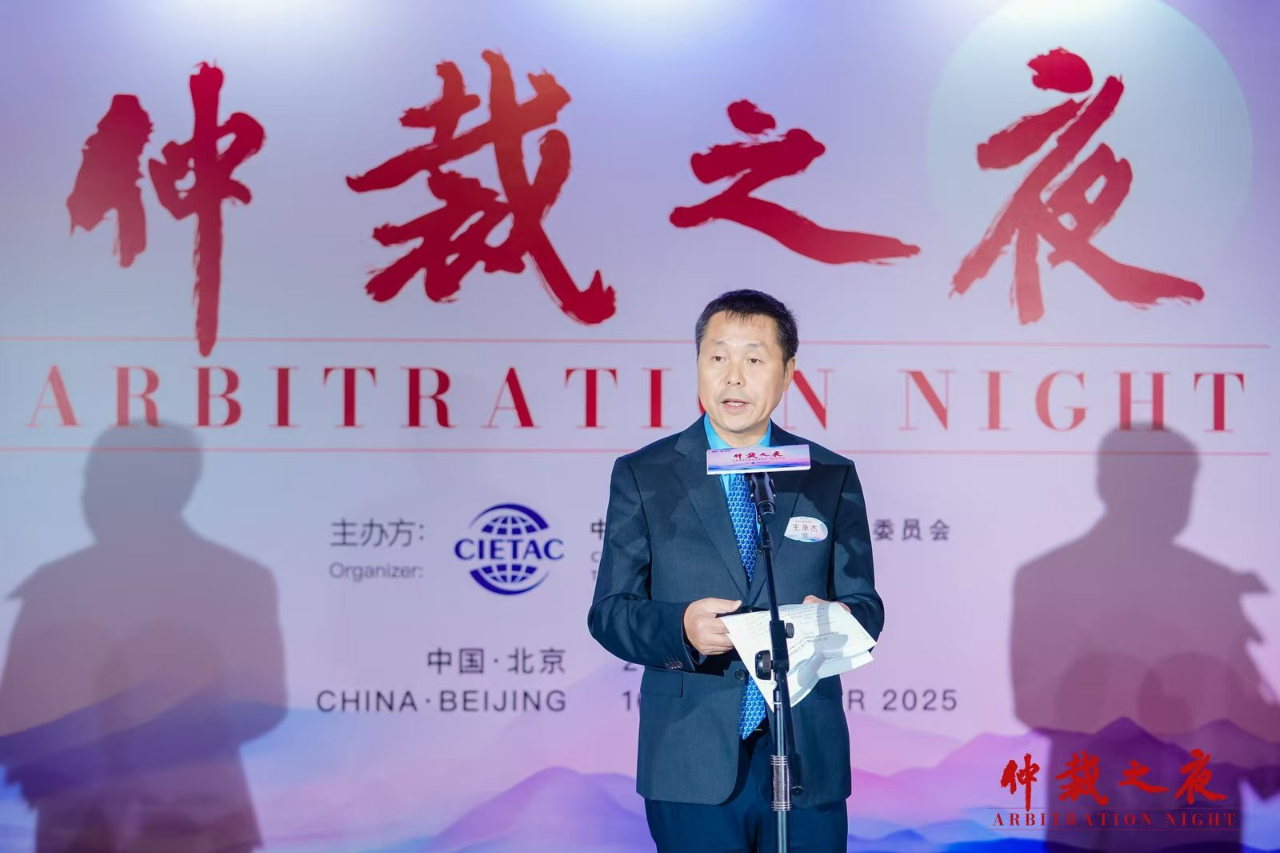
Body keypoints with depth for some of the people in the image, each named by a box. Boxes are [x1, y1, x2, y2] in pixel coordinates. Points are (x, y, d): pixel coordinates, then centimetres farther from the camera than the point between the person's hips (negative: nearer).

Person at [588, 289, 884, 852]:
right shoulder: (642, 476, 3)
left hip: (808, 761, 1)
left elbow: (865, 606, 7)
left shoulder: (833, 478, 8)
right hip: (692, 766, -1)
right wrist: (680, 627, -20)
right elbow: (608, 611, 1)